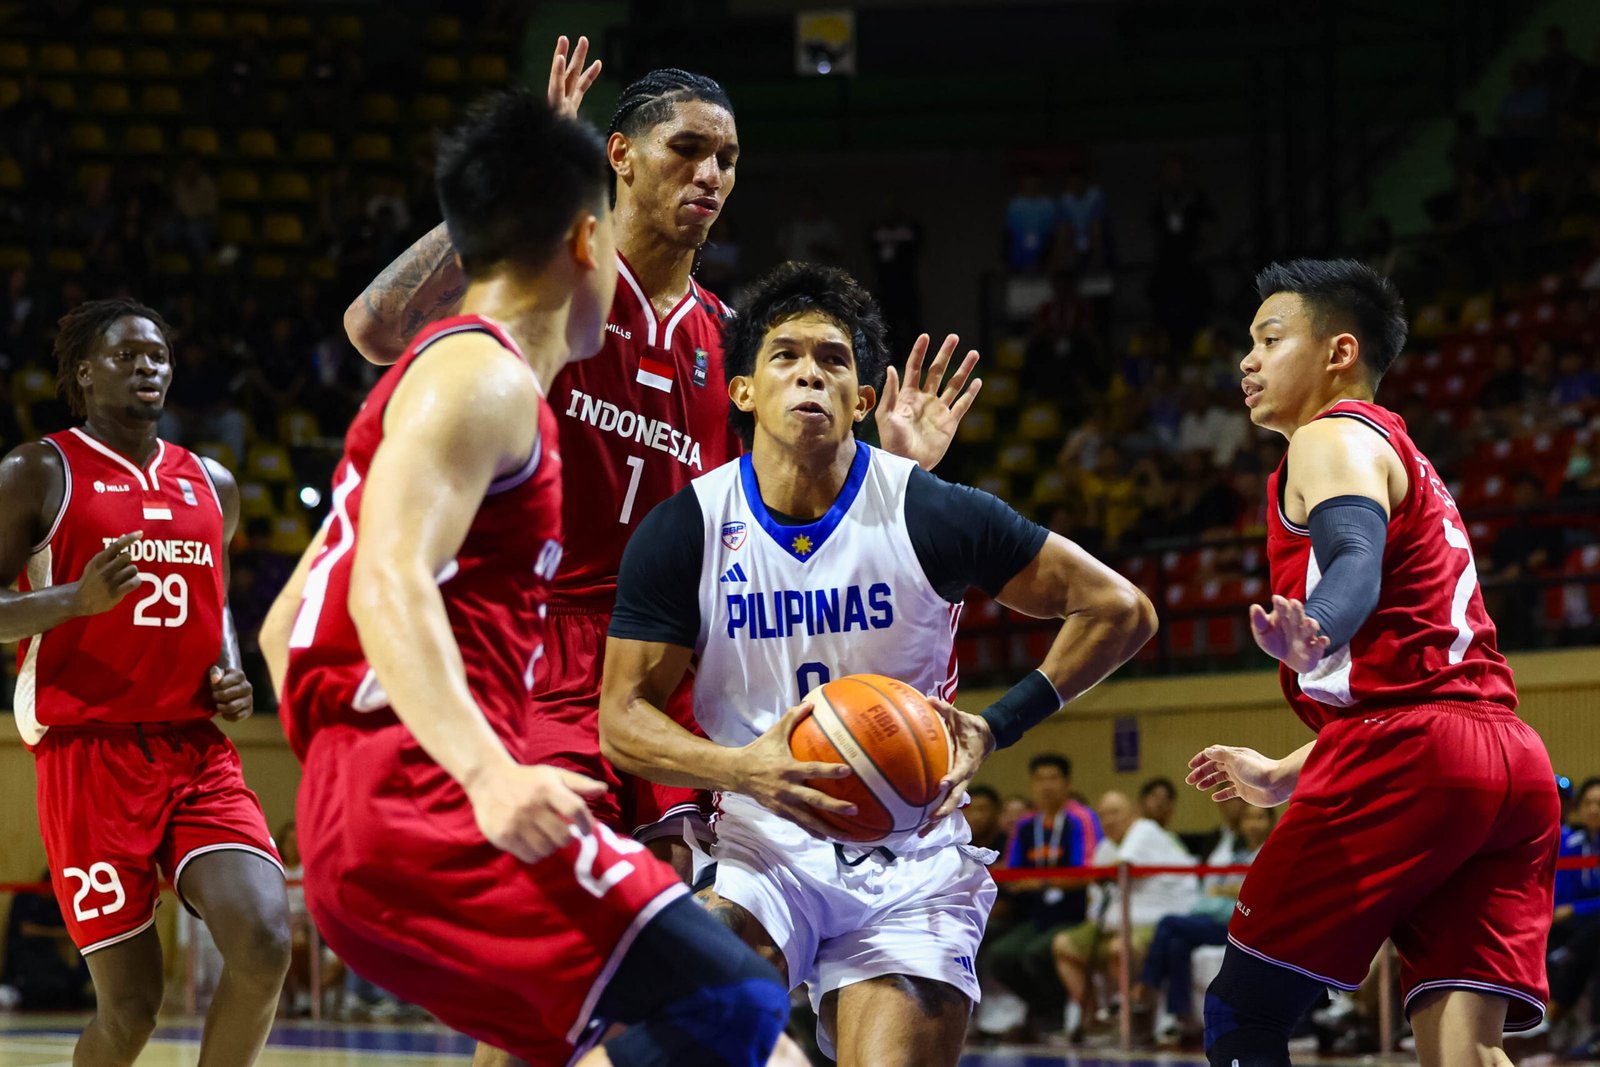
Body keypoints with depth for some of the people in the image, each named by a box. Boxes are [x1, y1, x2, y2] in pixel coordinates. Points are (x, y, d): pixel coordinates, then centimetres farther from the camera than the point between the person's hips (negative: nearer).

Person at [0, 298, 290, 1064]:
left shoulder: (211, 486, 15)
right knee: (130, 1003, -5)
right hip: (89, 753, -4)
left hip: (198, 751, 5)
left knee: (264, 942, -17)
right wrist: (77, 598, -23)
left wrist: (232, 675, 10)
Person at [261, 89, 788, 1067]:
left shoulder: (430, 377, 26)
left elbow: (285, 628, 29)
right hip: (424, 810, -10)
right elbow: (390, 587, -21)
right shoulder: (481, 375, -4)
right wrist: (490, 774, -34)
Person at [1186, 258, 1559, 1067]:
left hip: (1406, 756, -8)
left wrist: (1309, 637, -40)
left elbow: (1356, 562, -19)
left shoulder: (1334, 437, 4)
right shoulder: (1407, 464, 32)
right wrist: (1284, 777, 43)